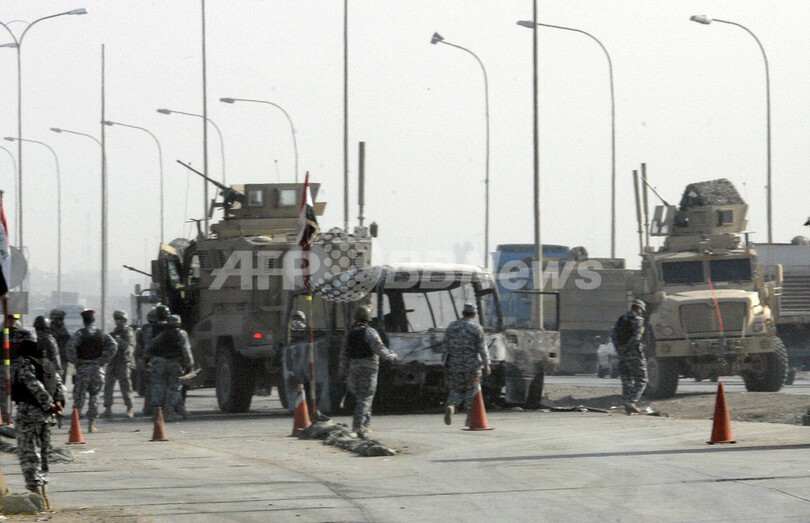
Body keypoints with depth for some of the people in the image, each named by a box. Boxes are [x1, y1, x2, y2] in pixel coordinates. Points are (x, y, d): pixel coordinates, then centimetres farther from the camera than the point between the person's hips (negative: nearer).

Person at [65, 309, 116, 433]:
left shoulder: (79, 333, -5)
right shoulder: (102, 334, 4)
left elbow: (70, 347, -19)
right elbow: (113, 346, -6)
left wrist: (75, 361, -8)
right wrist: (103, 360, -2)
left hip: (83, 367, -2)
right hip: (97, 367, 2)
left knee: (79, 395, 0)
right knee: (94, 395, 9)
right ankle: (91, 424, 7)